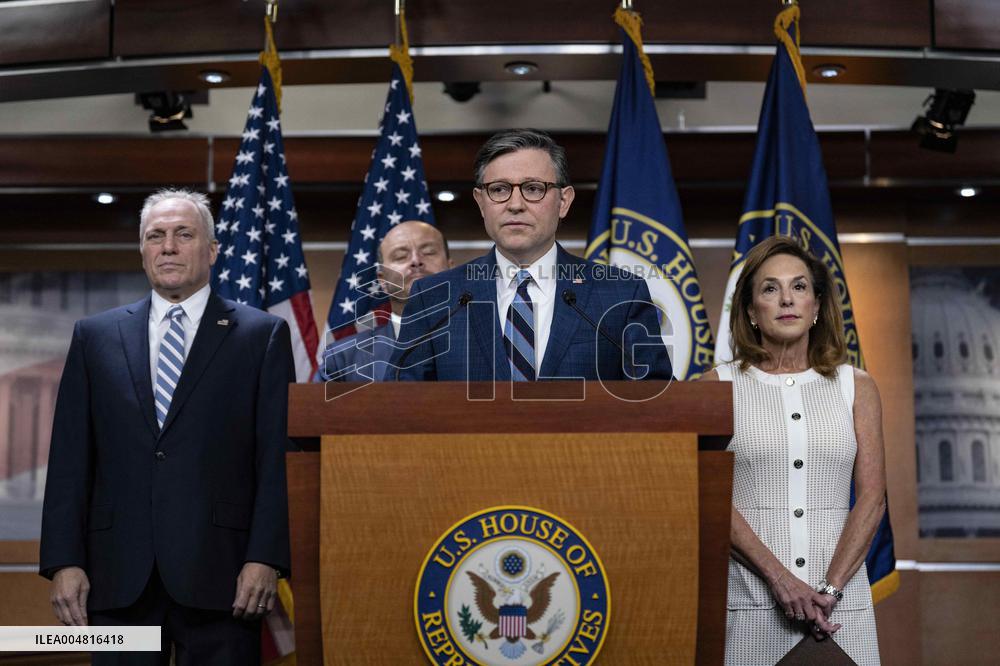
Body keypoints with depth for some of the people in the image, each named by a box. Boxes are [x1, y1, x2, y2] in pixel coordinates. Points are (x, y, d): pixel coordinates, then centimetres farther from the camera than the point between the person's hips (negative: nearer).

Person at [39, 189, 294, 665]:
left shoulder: (262, 335, 5)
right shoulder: (96, 336, 13)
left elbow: (277, 457, -1)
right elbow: (70, 459, 9)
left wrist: (265, 559, -10)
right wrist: (64, 562, 0)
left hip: (218, 572, -2)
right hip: (118, 573, 2)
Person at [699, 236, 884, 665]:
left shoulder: (856, 387, 8)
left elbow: (872, 497, 1)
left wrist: (829, 589, -11)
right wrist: (780, 578, -15)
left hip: (841, 599, 2)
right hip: (749, 595, -1)